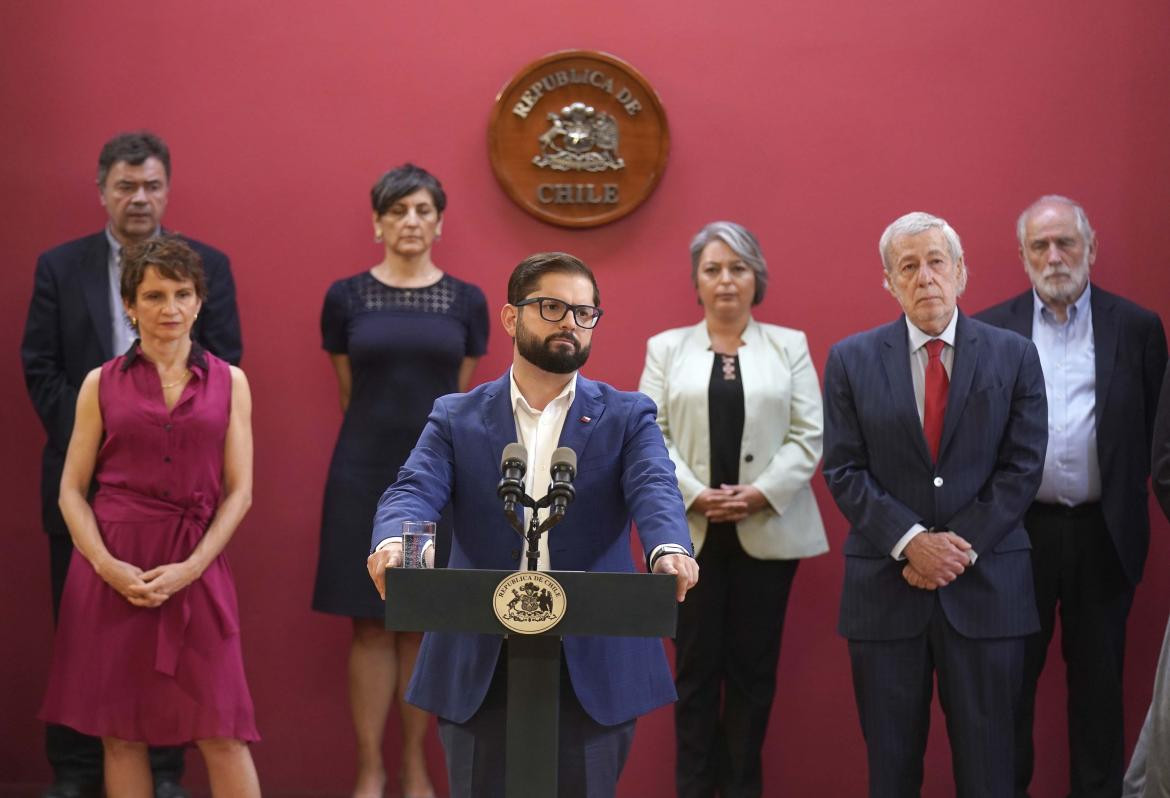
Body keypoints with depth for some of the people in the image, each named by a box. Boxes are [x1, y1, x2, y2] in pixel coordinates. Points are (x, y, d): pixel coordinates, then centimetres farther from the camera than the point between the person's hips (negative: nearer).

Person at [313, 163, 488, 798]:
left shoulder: (467, 301, 3)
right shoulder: (345, 297, 1)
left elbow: (459, 399, 11)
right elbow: (350, 395, 10)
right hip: (365, 476, -1)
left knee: (424, 624, 6)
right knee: (371, 625, 1)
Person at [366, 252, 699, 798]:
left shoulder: (627, 418, 7)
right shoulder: (456, 419, 8)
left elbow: (654, 488, -11)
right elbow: (415, 490, -7)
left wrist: (669, 550, -35)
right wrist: (394, 542, -32)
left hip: (592, 670, 0)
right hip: (479, 671, 0)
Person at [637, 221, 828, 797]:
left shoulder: (790, 345, 8)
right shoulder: (667, 348, 9)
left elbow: (808, 434, 0)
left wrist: (762, 493, -13)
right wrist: (695, 495, -13)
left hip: (767, 530, 0)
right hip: (692, 531, 0)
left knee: (754, 665, 4)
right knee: (695, 664, 3)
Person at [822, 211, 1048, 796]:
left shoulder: (1014, 356, 3)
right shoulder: (851, 360, 3)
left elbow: (1022, 467, -2)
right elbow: (844, 470, -1)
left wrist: (960, 547, -11)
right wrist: (912, 541, -13)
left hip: (985, 587, 0)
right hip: (885, 590, 0)